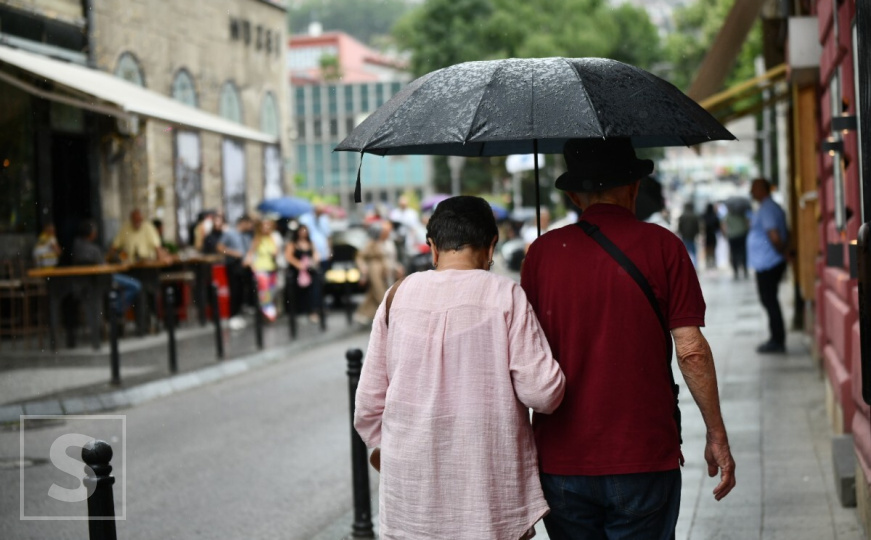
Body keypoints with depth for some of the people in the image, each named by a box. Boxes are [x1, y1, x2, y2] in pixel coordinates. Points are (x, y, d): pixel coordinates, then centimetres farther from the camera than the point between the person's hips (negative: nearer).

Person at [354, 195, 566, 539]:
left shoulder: (398, 296, 2)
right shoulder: (503, 295, -7)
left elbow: (368, 402, 6)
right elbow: (542, 392, -11)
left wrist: (382, 446, 23)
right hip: (489, 492, -2)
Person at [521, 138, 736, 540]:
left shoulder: (542, 252, 1)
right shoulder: (662, 246, -2)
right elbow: (691, 350, -6)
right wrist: (717, 436, 3)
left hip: (560, 463, 2)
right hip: (644, 459, -1)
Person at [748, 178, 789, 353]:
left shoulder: (767, 209, -17)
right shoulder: (772, 207, 17)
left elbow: (774, 236, -25)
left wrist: (782, 252, -12)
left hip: (767, 264, -11)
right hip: (767, 264, 11)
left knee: (769, 301, -5)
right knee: (769, 301, 15)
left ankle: (777, 342, -1)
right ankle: (776, 339, 21)